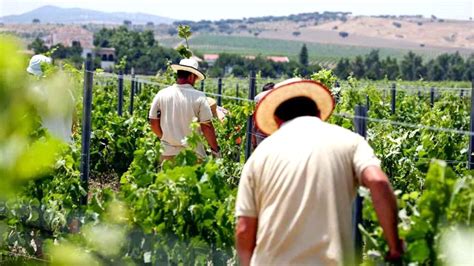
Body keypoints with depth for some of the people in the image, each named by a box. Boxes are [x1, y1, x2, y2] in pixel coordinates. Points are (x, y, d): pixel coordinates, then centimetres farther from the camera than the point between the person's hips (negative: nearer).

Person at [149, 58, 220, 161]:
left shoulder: (161, 95, -1)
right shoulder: (199, 97, -9)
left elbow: (153, 122, 4)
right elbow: (206, 126, -9)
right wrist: (215, 149, 3)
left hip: (168, 153, 3)